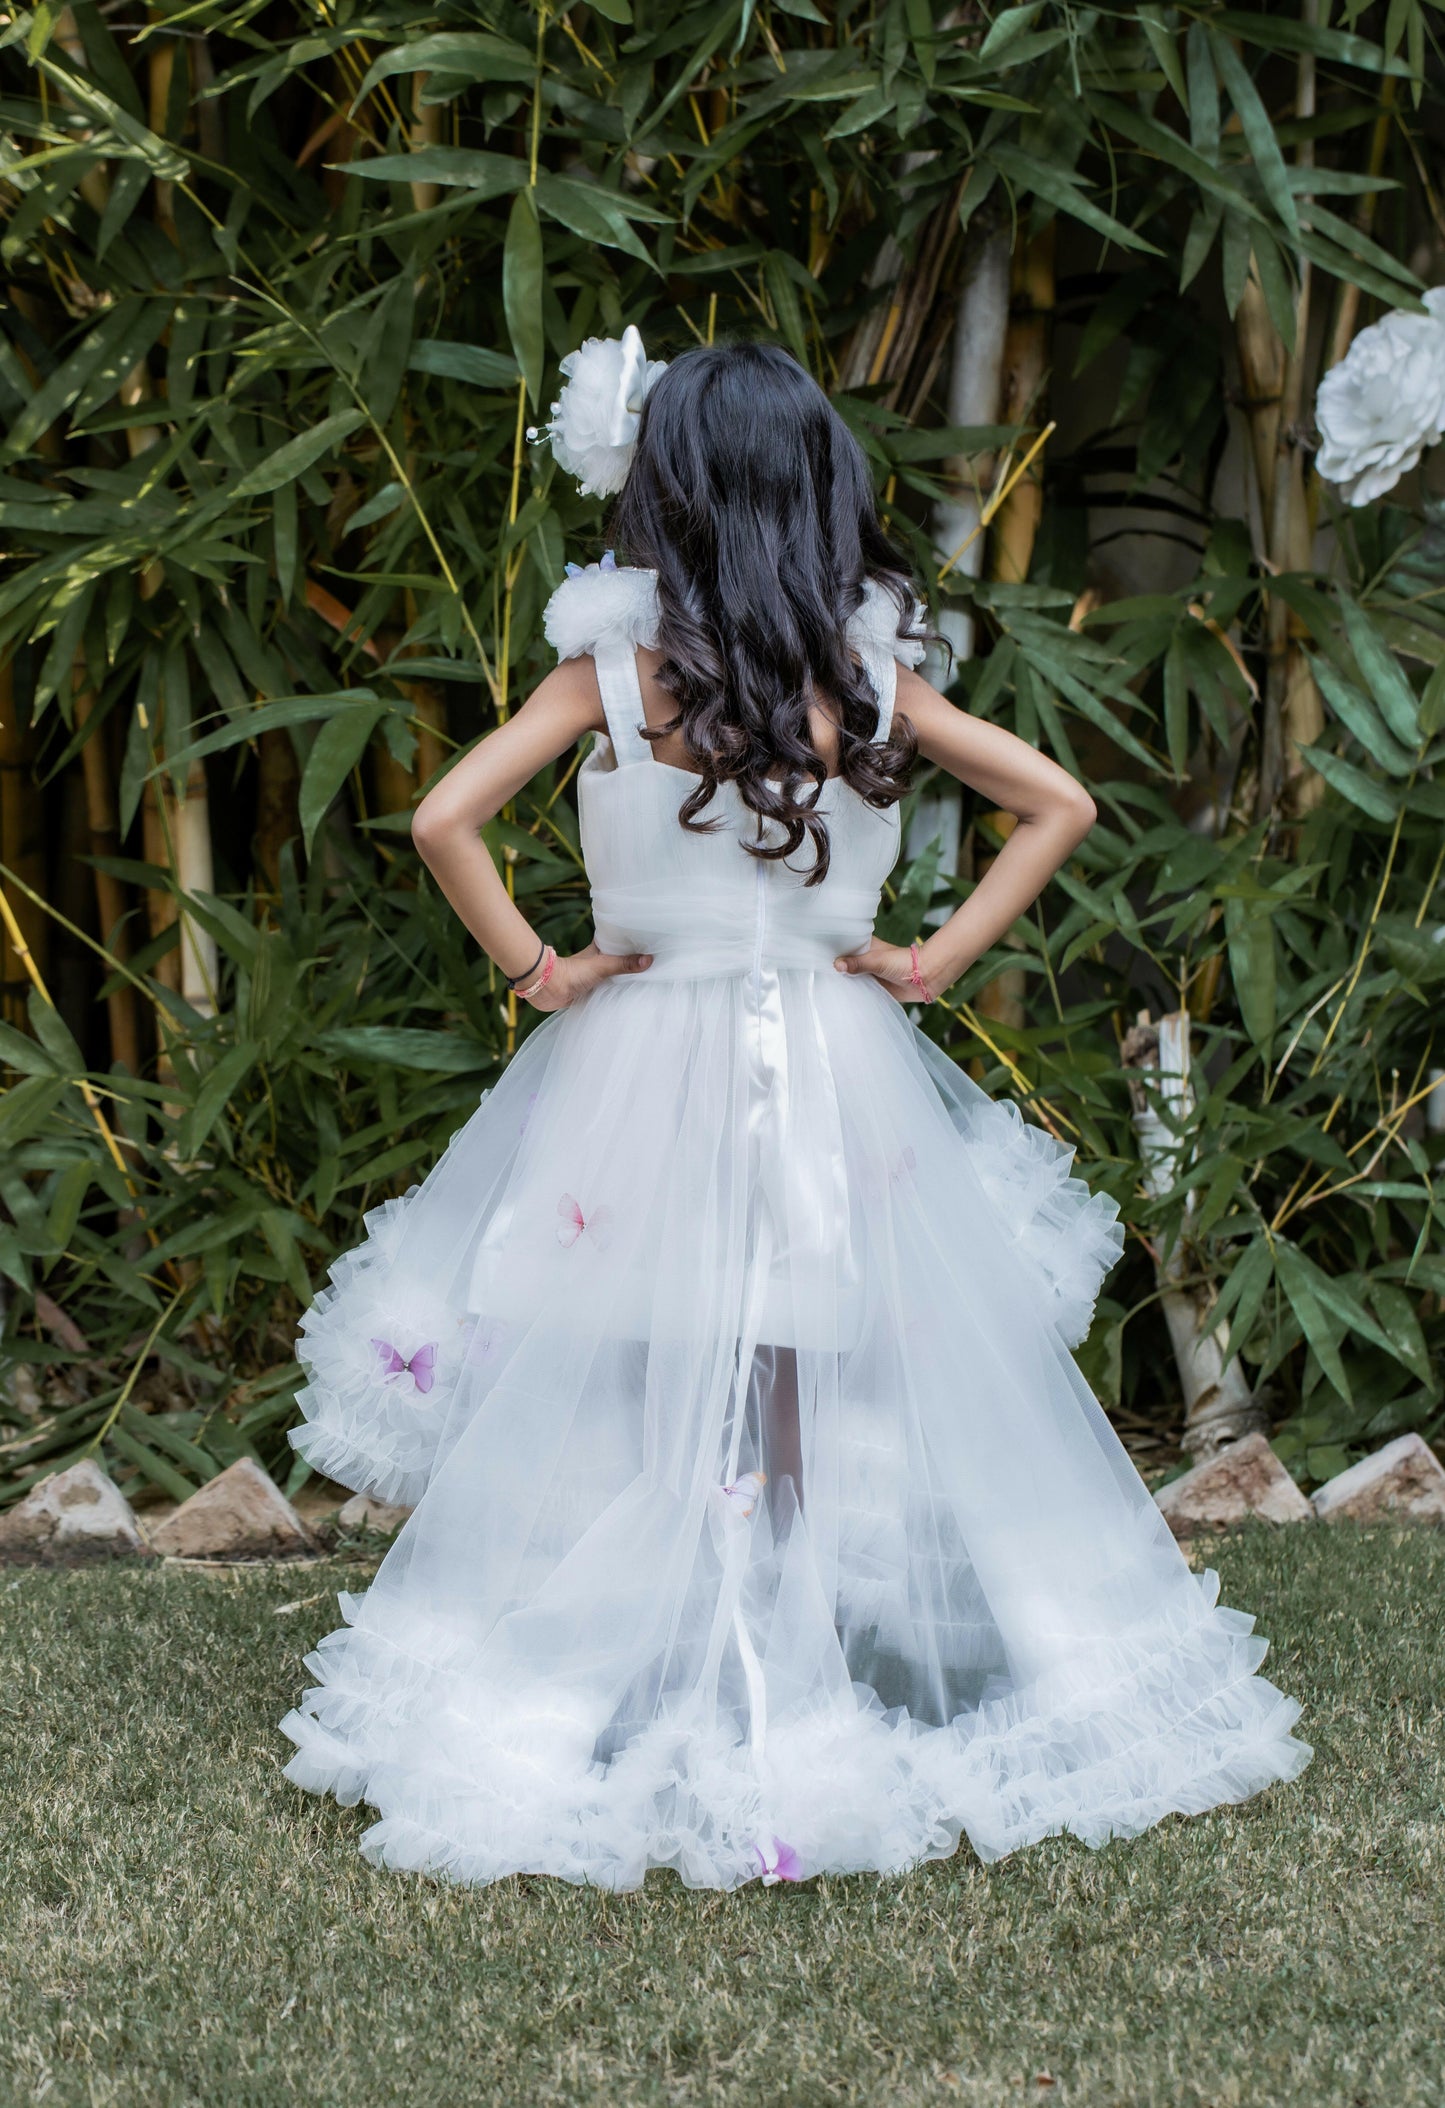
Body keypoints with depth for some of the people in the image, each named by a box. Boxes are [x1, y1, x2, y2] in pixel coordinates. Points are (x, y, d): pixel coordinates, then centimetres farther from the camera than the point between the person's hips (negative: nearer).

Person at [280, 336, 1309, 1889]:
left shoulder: (614, 668, -9)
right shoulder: (870, 670, -2)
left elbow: (444, 820, -16)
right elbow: (1059, 804, 1)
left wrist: (537, 970, -5)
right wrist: (935, 960, 2)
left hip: (648, 1068, -2)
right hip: (834, 1070, 2)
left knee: (657, 1401, 8)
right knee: (816, 1395, 12)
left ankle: (674, 1704, 14)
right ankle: (811, 1687, 21)